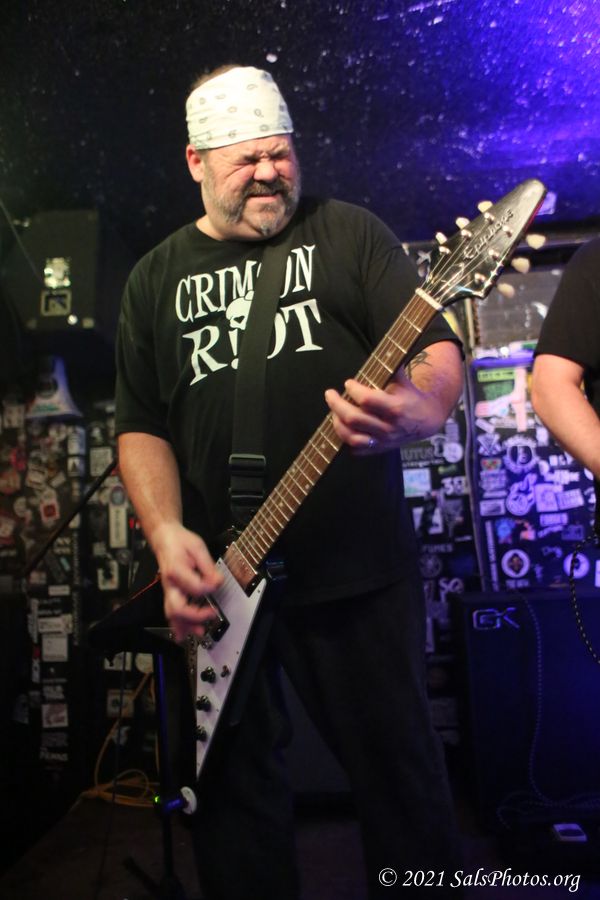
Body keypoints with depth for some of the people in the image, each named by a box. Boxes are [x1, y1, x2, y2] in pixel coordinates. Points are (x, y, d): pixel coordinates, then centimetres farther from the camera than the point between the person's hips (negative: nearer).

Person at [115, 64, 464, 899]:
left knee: (399, 766, 11)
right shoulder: (156, 279, 12)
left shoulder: (350, 233, 4)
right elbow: (140, 424, 8)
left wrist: (413, 409, -29)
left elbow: (437, 345, -5)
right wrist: (167, 533, -8)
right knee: (232, 780, 14)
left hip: (361, 566, -2)